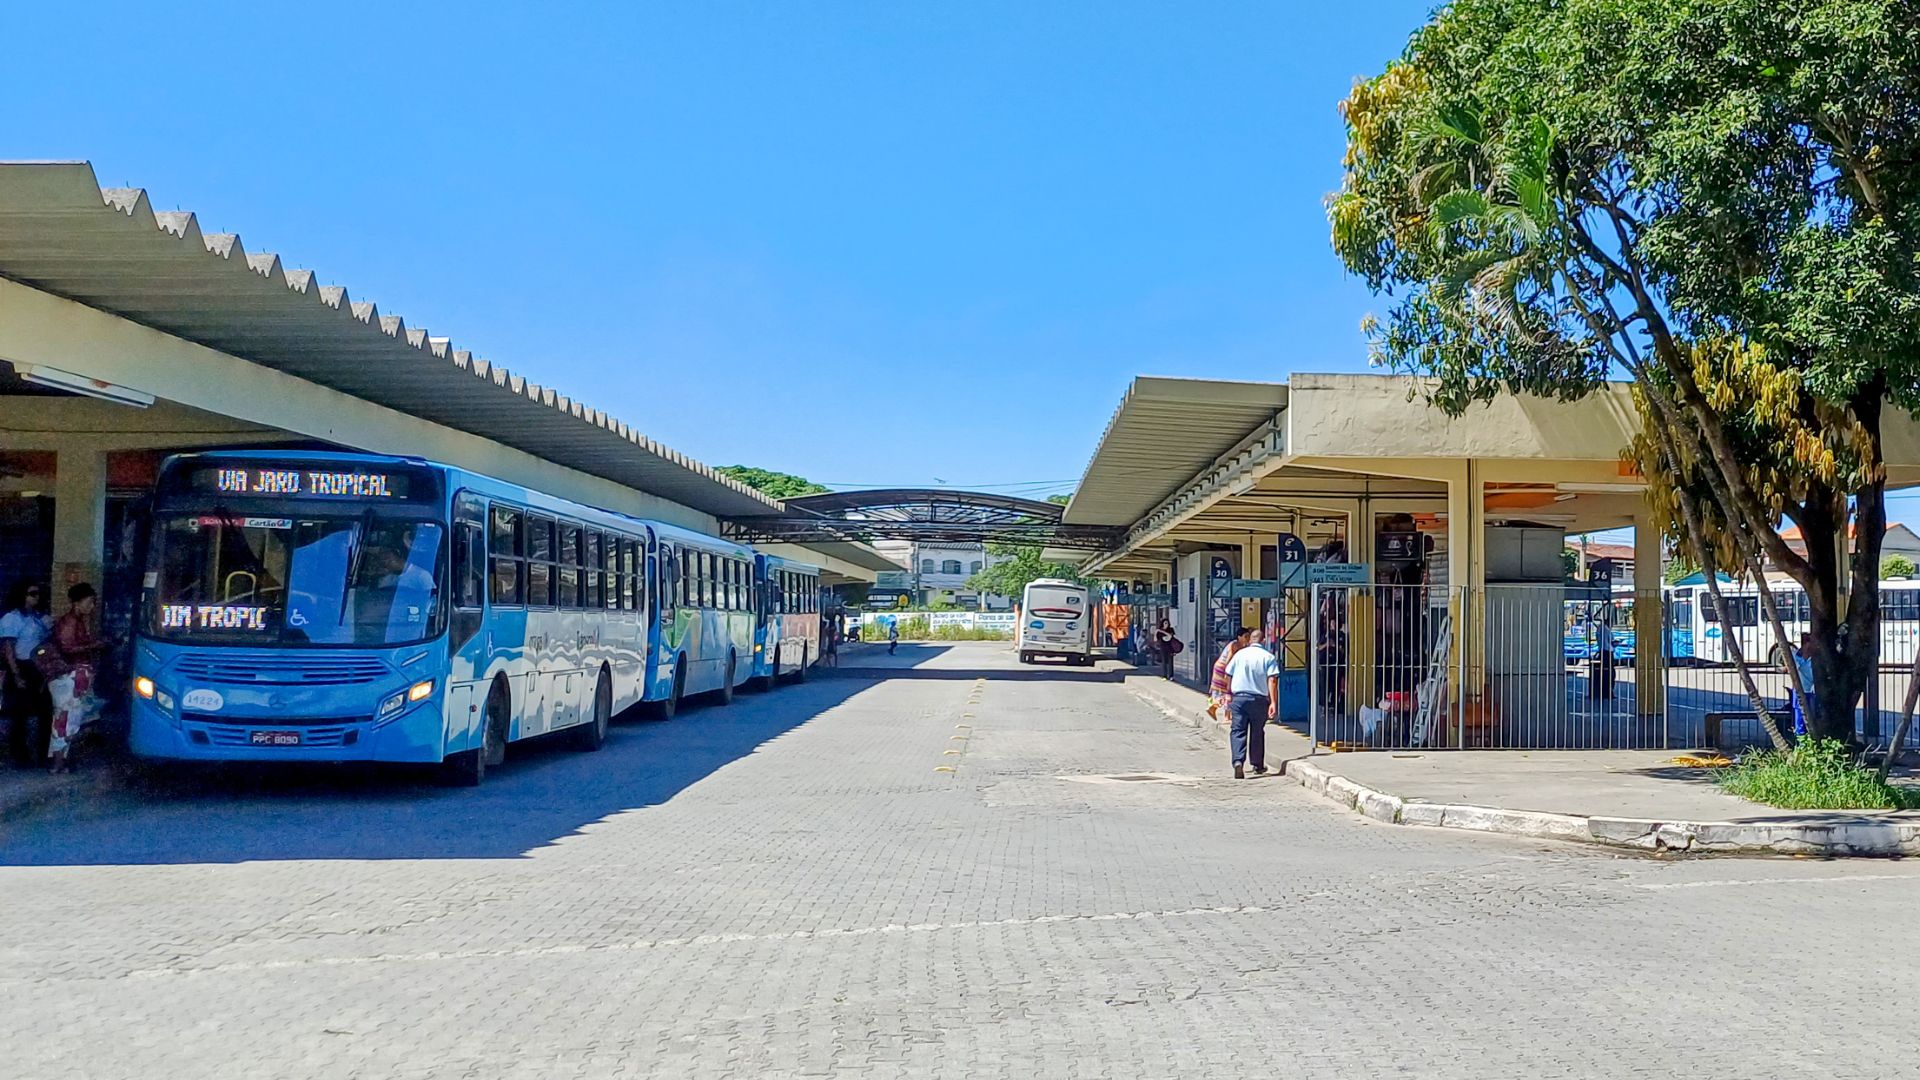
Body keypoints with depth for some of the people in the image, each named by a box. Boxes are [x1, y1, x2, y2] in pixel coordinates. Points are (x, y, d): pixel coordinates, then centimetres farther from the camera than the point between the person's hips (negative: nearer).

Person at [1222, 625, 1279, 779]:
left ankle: (1238, 762, -20)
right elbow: (1272, 681, -10)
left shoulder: (1239, 654, 5)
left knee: (1238, 731, 0)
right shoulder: (1269, 657, 0)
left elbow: (1228, 677, 8)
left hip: (1238, 697, 0)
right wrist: (1273, 702, -11)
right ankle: (1258, 765, 25)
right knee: (1257, 732, 14)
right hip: (1259, 699, 0)